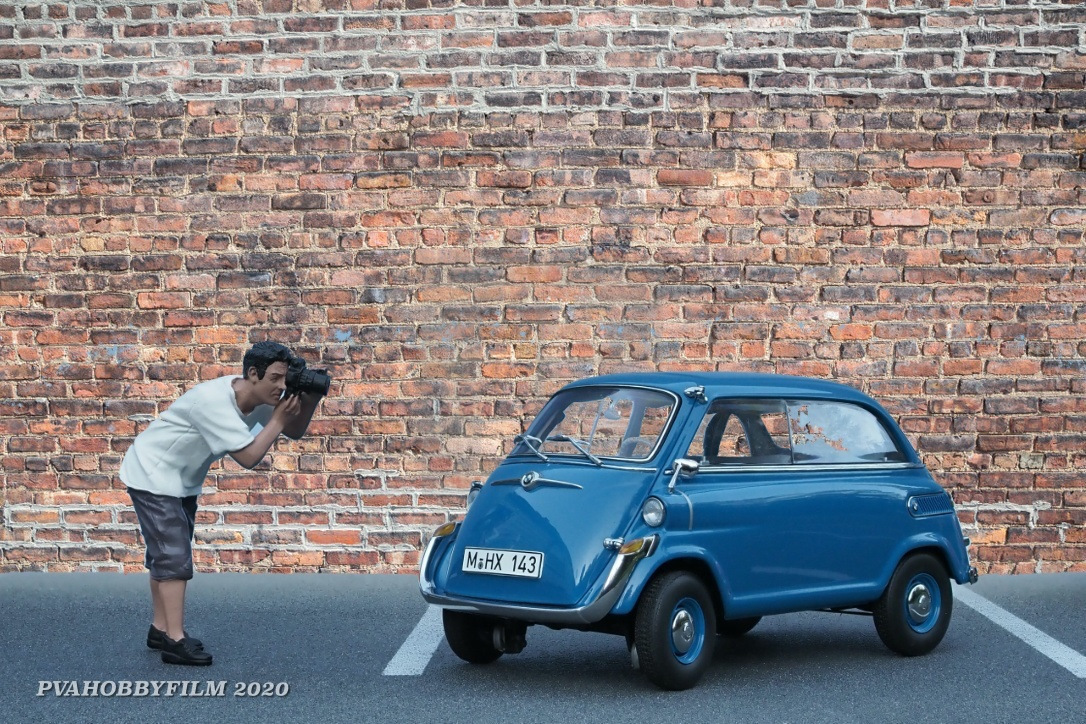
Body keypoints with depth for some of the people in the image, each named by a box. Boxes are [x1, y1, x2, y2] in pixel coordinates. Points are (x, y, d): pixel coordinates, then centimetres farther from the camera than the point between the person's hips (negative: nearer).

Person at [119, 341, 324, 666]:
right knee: (174, 556, -15)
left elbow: (294, 431, -1)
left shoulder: (259, 398, -8)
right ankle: (175, 640, -16)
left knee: (167, 553, 16)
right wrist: (278, 418, -28)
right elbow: (249, 456, -35)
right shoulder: (215, 401, -34)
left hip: (183, 480, 9)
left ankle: (160, 629, 26)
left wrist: (309, 401, -19)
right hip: (153, 475, -9)